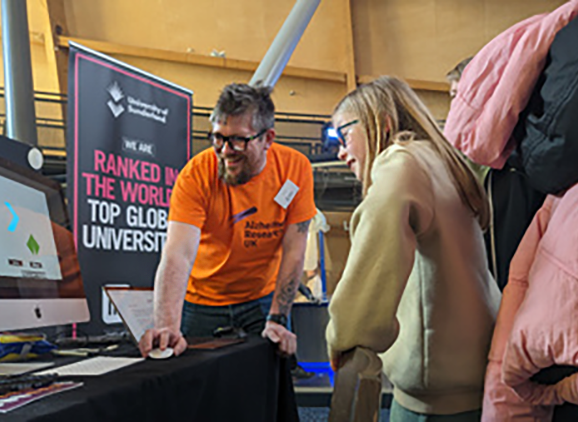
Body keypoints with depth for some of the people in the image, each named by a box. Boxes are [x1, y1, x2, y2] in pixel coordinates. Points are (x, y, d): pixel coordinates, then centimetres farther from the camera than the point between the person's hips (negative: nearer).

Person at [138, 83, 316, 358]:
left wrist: (276, 320, -20)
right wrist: (167, 326, -47)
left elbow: (294, 251, -14)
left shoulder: (295, 167, -18)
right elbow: (178, 254, -33)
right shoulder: (197, 173, -23)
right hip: (201, 302, -1)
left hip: (263, 299, 1)